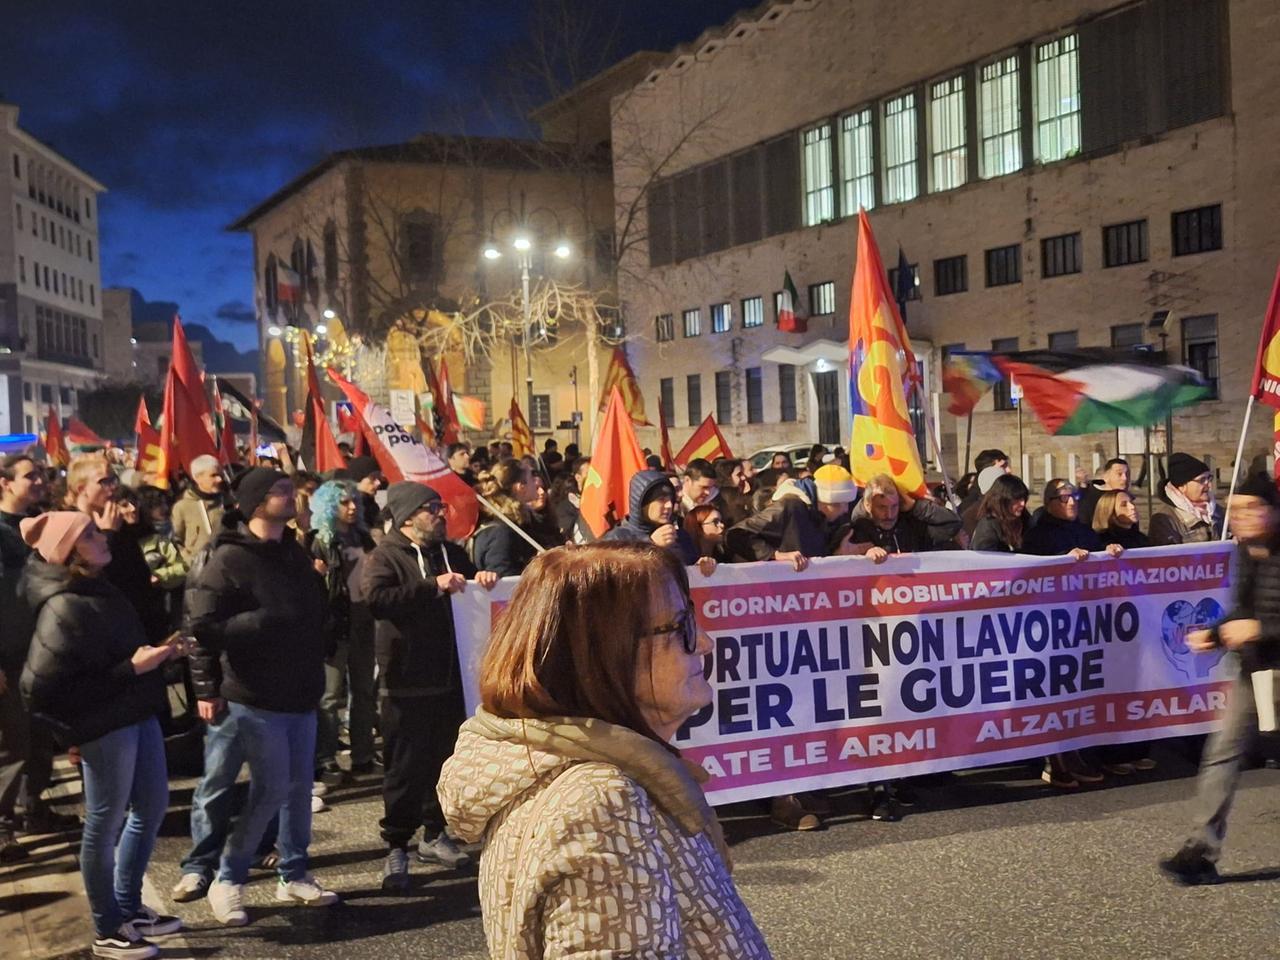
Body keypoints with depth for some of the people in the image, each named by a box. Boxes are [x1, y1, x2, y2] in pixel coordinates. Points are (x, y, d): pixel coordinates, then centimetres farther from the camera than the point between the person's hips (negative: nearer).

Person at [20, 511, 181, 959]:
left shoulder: (97, 589, 9)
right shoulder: (64, 610, -19)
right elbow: (43, 689, -24)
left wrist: (157, 652, 2)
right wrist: (132, 668, -24)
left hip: (136, 712, 9)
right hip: (104, 724, -9)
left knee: (152, 806, 18)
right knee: (105, 822, 4)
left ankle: (128, 906, 34)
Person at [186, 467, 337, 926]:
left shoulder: (295, 552, 10)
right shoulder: (229, 558, -14)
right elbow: (203, 626, -20)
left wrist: (317, 664, 9)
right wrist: (262, 620, -25)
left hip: (300, 693, 7)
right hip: (256, 697, -7)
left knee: (300, 786, 12)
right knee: (271, 788, -4)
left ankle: (294, 875, 26)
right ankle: (227, 880, 13)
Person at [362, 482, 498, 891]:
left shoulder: (452, 553, 13)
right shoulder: (386, 556, -6)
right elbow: (377, 599, -24)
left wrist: (484, 579, 1)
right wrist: (433, 587, -29)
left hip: (449, 677, 6)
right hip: (408, 682, -6)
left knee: (446, 760, 14)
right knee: (405, 767, -2)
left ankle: (435, 834, 29)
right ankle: (396, 847, 8)